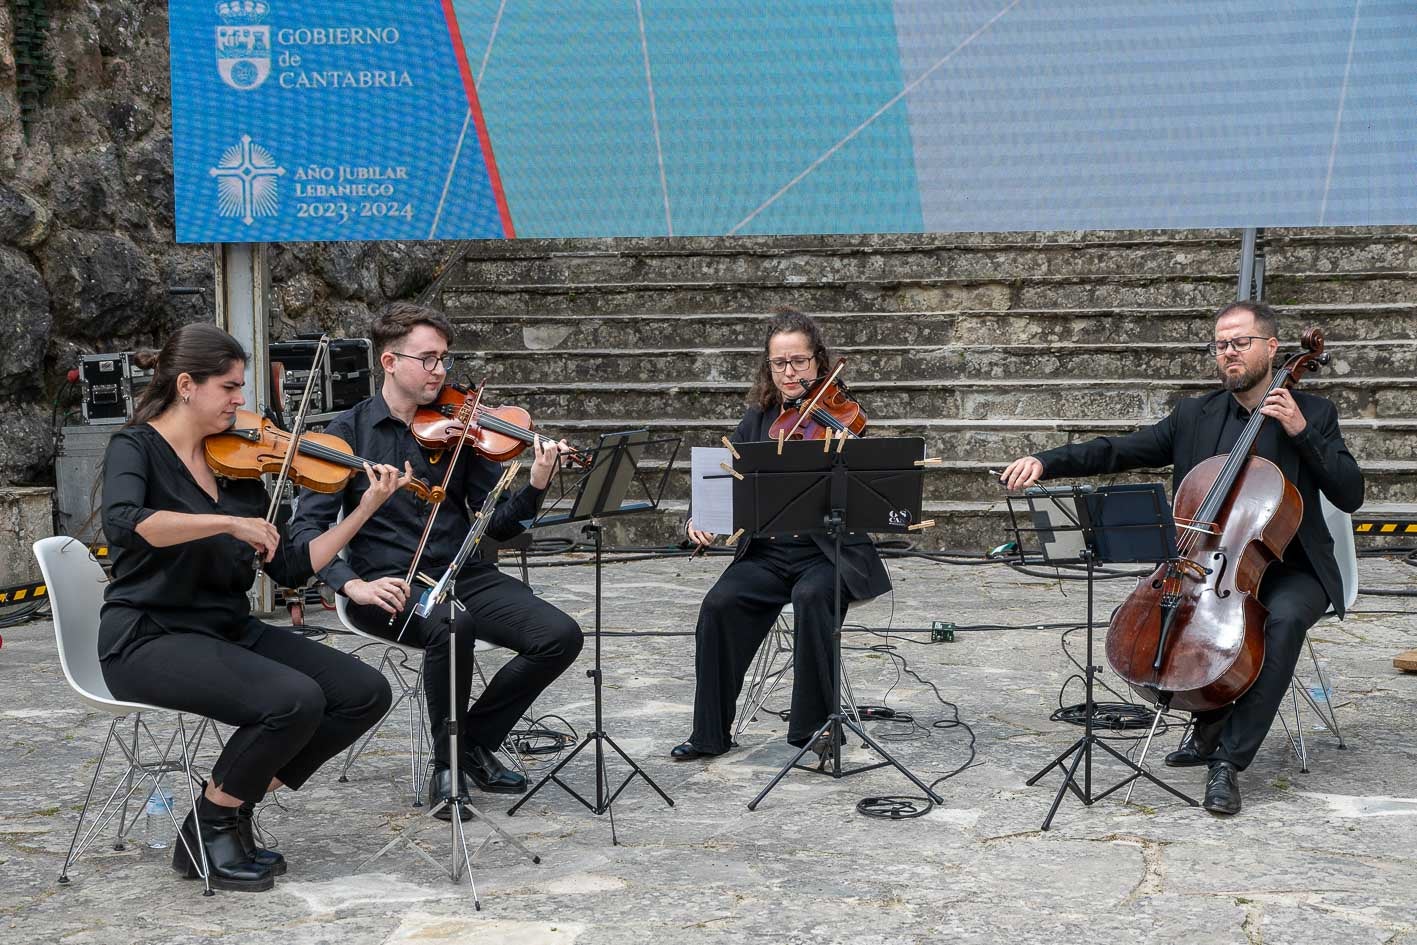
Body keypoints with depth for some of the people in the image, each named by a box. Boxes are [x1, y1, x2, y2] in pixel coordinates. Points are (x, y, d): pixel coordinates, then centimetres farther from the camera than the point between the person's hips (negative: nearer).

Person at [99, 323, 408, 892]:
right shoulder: (136, 448, -7)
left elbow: (291, 568, 8)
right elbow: (123, 522, -31)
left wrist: (366, 509, 1)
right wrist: (230, 523, -33)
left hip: (229, 631, 7)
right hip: (150, 638, -7)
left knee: (366, 693, -8)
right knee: (294, 700, -30)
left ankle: (237, 802, 6)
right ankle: (209, 830, -5)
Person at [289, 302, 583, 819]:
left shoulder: (455, 427, 7)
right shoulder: (350, 431, 0)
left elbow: (497, 524, 4)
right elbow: (308, 526, -7)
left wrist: (536, 486, -16)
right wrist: (353, 585, -23)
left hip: (463, 575, 4)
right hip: (390, 585, -4)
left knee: (561, 636, -17)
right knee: (453, 625, -36)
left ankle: (474, 742, 4)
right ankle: (446, 762, -12)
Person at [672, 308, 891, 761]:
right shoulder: (758, 419, 10)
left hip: (828, 553, -4)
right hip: (767, 552, 4)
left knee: (811, 597, -34)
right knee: (720, 604, -22)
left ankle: (817, 724, -18)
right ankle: (711, 732, -9)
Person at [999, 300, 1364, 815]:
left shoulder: (1313, 413, 2)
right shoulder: (1195, 416, 8)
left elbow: (1350, 495, -7)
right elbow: (1119, 450, 0)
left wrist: (1302, 432, -17)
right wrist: (1045, 461, -14)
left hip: (1289, 569, -3)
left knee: (1285, 618, -35)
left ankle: (1228, 760, -27)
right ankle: (1209, 717, 1)